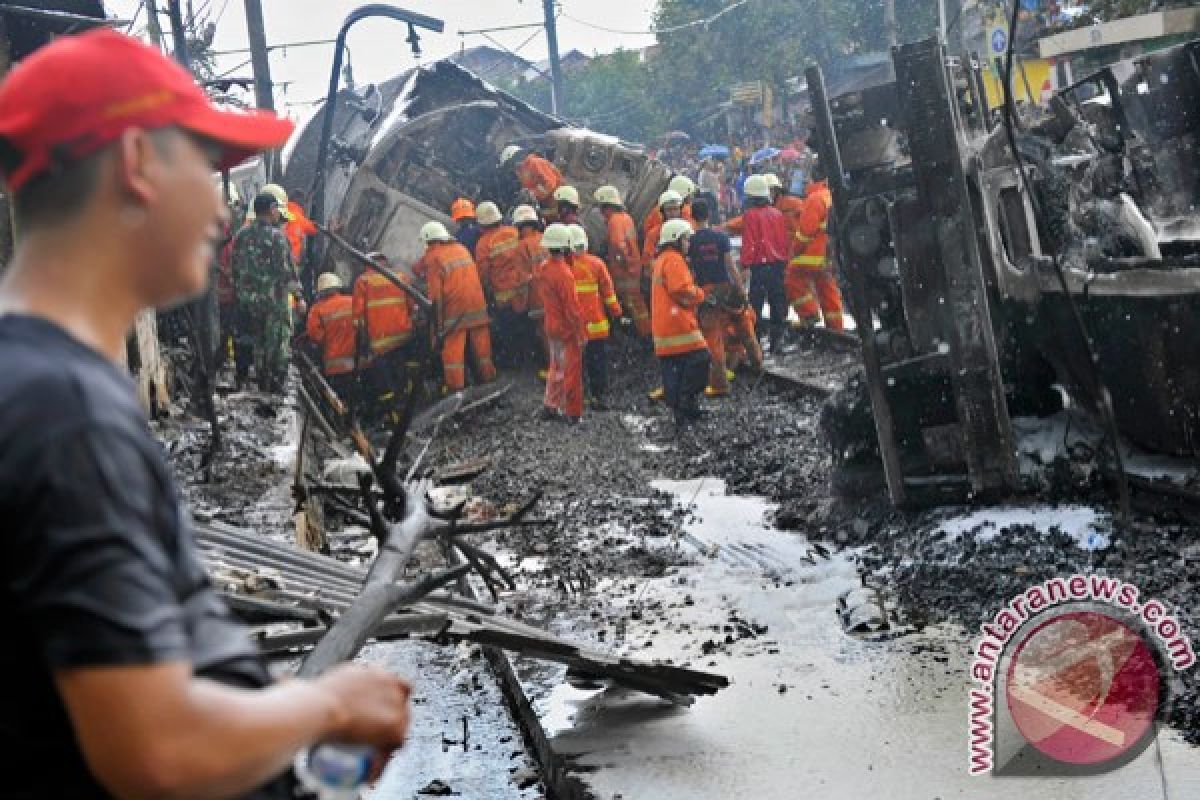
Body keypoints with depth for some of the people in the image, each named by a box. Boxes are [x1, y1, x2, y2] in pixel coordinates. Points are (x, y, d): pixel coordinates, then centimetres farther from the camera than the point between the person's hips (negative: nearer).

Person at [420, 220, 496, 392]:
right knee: (481, 344, 14)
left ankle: (456, 386, -2)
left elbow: (435, 291, -10)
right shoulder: (462, 249, 12)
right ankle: (488, 377, 25)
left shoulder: (434, 257, -7)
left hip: (455, 310, -5)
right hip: (477, 305, 6)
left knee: (453, 348, 0)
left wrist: (437, 319, -7)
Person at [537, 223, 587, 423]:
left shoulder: (544, 270, 3)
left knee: (556, 368, 19)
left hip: (552, 328, 8)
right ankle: (572, 413, 8)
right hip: (568, 331, -8)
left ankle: (550, 406, 24)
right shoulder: (563, 273, -22)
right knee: (571, 371, 2)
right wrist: (581, 333, -15)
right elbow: (572, 307, -21)